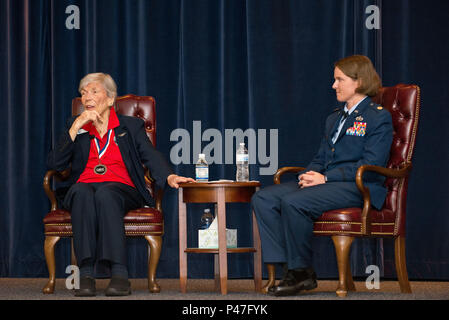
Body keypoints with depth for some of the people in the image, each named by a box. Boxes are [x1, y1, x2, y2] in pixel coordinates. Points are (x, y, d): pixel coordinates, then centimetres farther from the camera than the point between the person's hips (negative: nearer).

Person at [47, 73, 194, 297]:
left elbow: (151, 156, 1)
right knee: (82, 193, -36)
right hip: (84, 186, 1)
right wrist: (76, 127, -1)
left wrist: (168, 177, -20)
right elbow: (55, 164, 7)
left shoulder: (131, 126, 17)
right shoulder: (75, 126, 20)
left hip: (121, 189, -1)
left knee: (105, 194, -37)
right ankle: (86, 274, -45)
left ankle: (119, 274, -46)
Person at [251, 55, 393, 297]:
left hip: (358, 187, -9)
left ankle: (301, 272, -17)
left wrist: (326, 178, -17)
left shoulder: (378, 118, -2)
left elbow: (372, 165, -13)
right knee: (262, 199, -11)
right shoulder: (334, 118, 26)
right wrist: (309, 175, -1)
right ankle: (289, 268, -15)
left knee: (293, 202, -32)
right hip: (326, 182, 9)